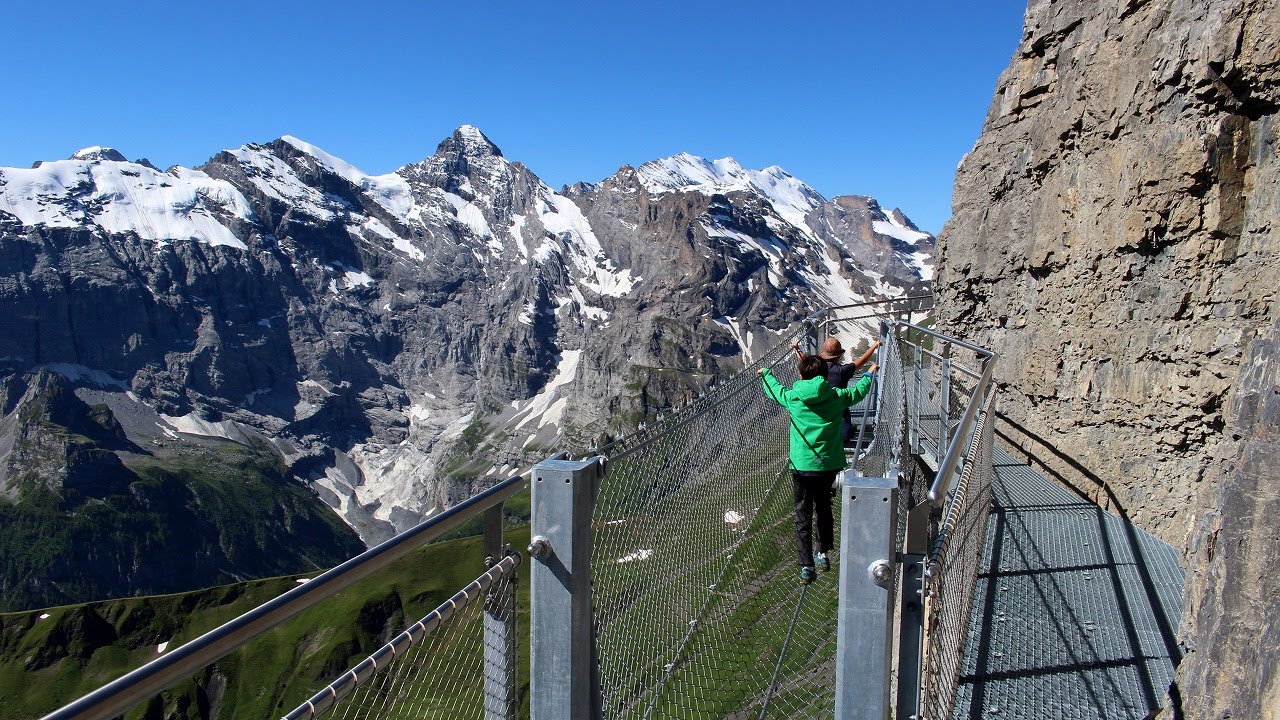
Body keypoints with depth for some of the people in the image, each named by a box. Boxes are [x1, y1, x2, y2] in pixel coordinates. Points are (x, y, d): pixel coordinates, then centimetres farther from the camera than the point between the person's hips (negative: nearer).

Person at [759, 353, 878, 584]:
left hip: (802, 465, -2)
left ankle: (806, 566, 1)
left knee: (803, 515, 5)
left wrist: (766, 374, 39)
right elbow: (858, 391, 17)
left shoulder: (793, 398, -5)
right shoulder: (836, 396, -3)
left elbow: (775, 390, 18)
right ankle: (823, 554, 36)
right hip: (829, 464, 2)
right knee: (824, 508, 23)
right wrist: (869, 374, 38)